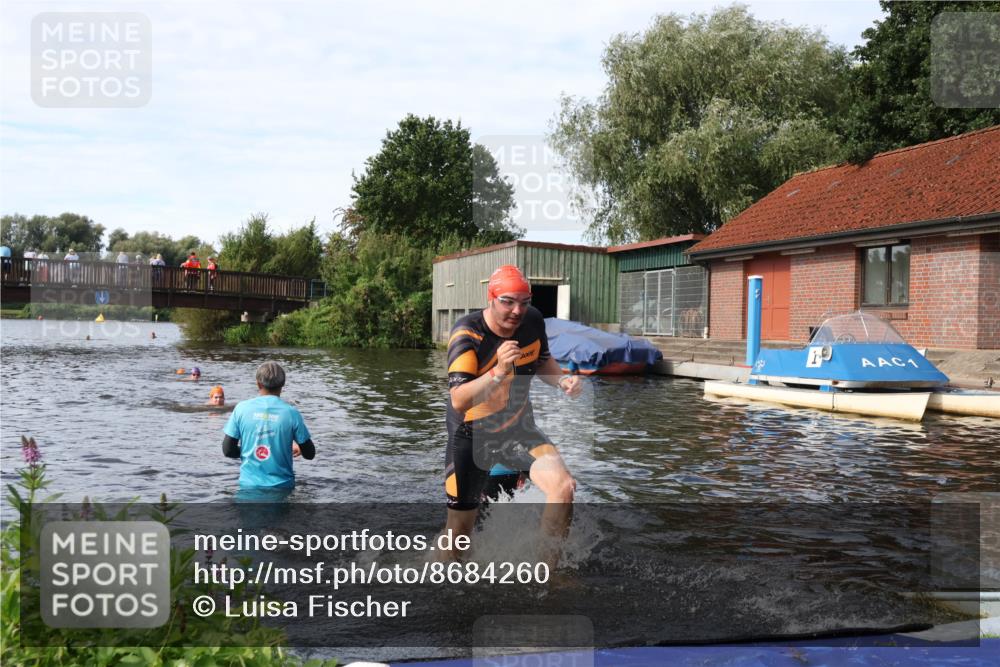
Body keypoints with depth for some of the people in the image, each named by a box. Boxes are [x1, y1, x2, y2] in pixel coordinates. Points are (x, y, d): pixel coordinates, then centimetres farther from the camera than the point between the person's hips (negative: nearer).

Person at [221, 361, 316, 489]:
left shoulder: (242, 408, -1)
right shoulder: (291, 412, -4)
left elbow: (227, 450, 3)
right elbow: (309, 454, 3)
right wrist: (299, 448, 25)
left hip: (249, 484, 1)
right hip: (281, 485, -1)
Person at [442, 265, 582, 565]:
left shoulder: (533, 320, -8)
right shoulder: (466, 334, -23)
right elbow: (458, 401, -32)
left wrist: (563, 381, -8)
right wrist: (499, 372, -45)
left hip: (519, 428, 3)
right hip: (471, 435, -3)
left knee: (563, 486, -22)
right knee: (459, 529, 4)